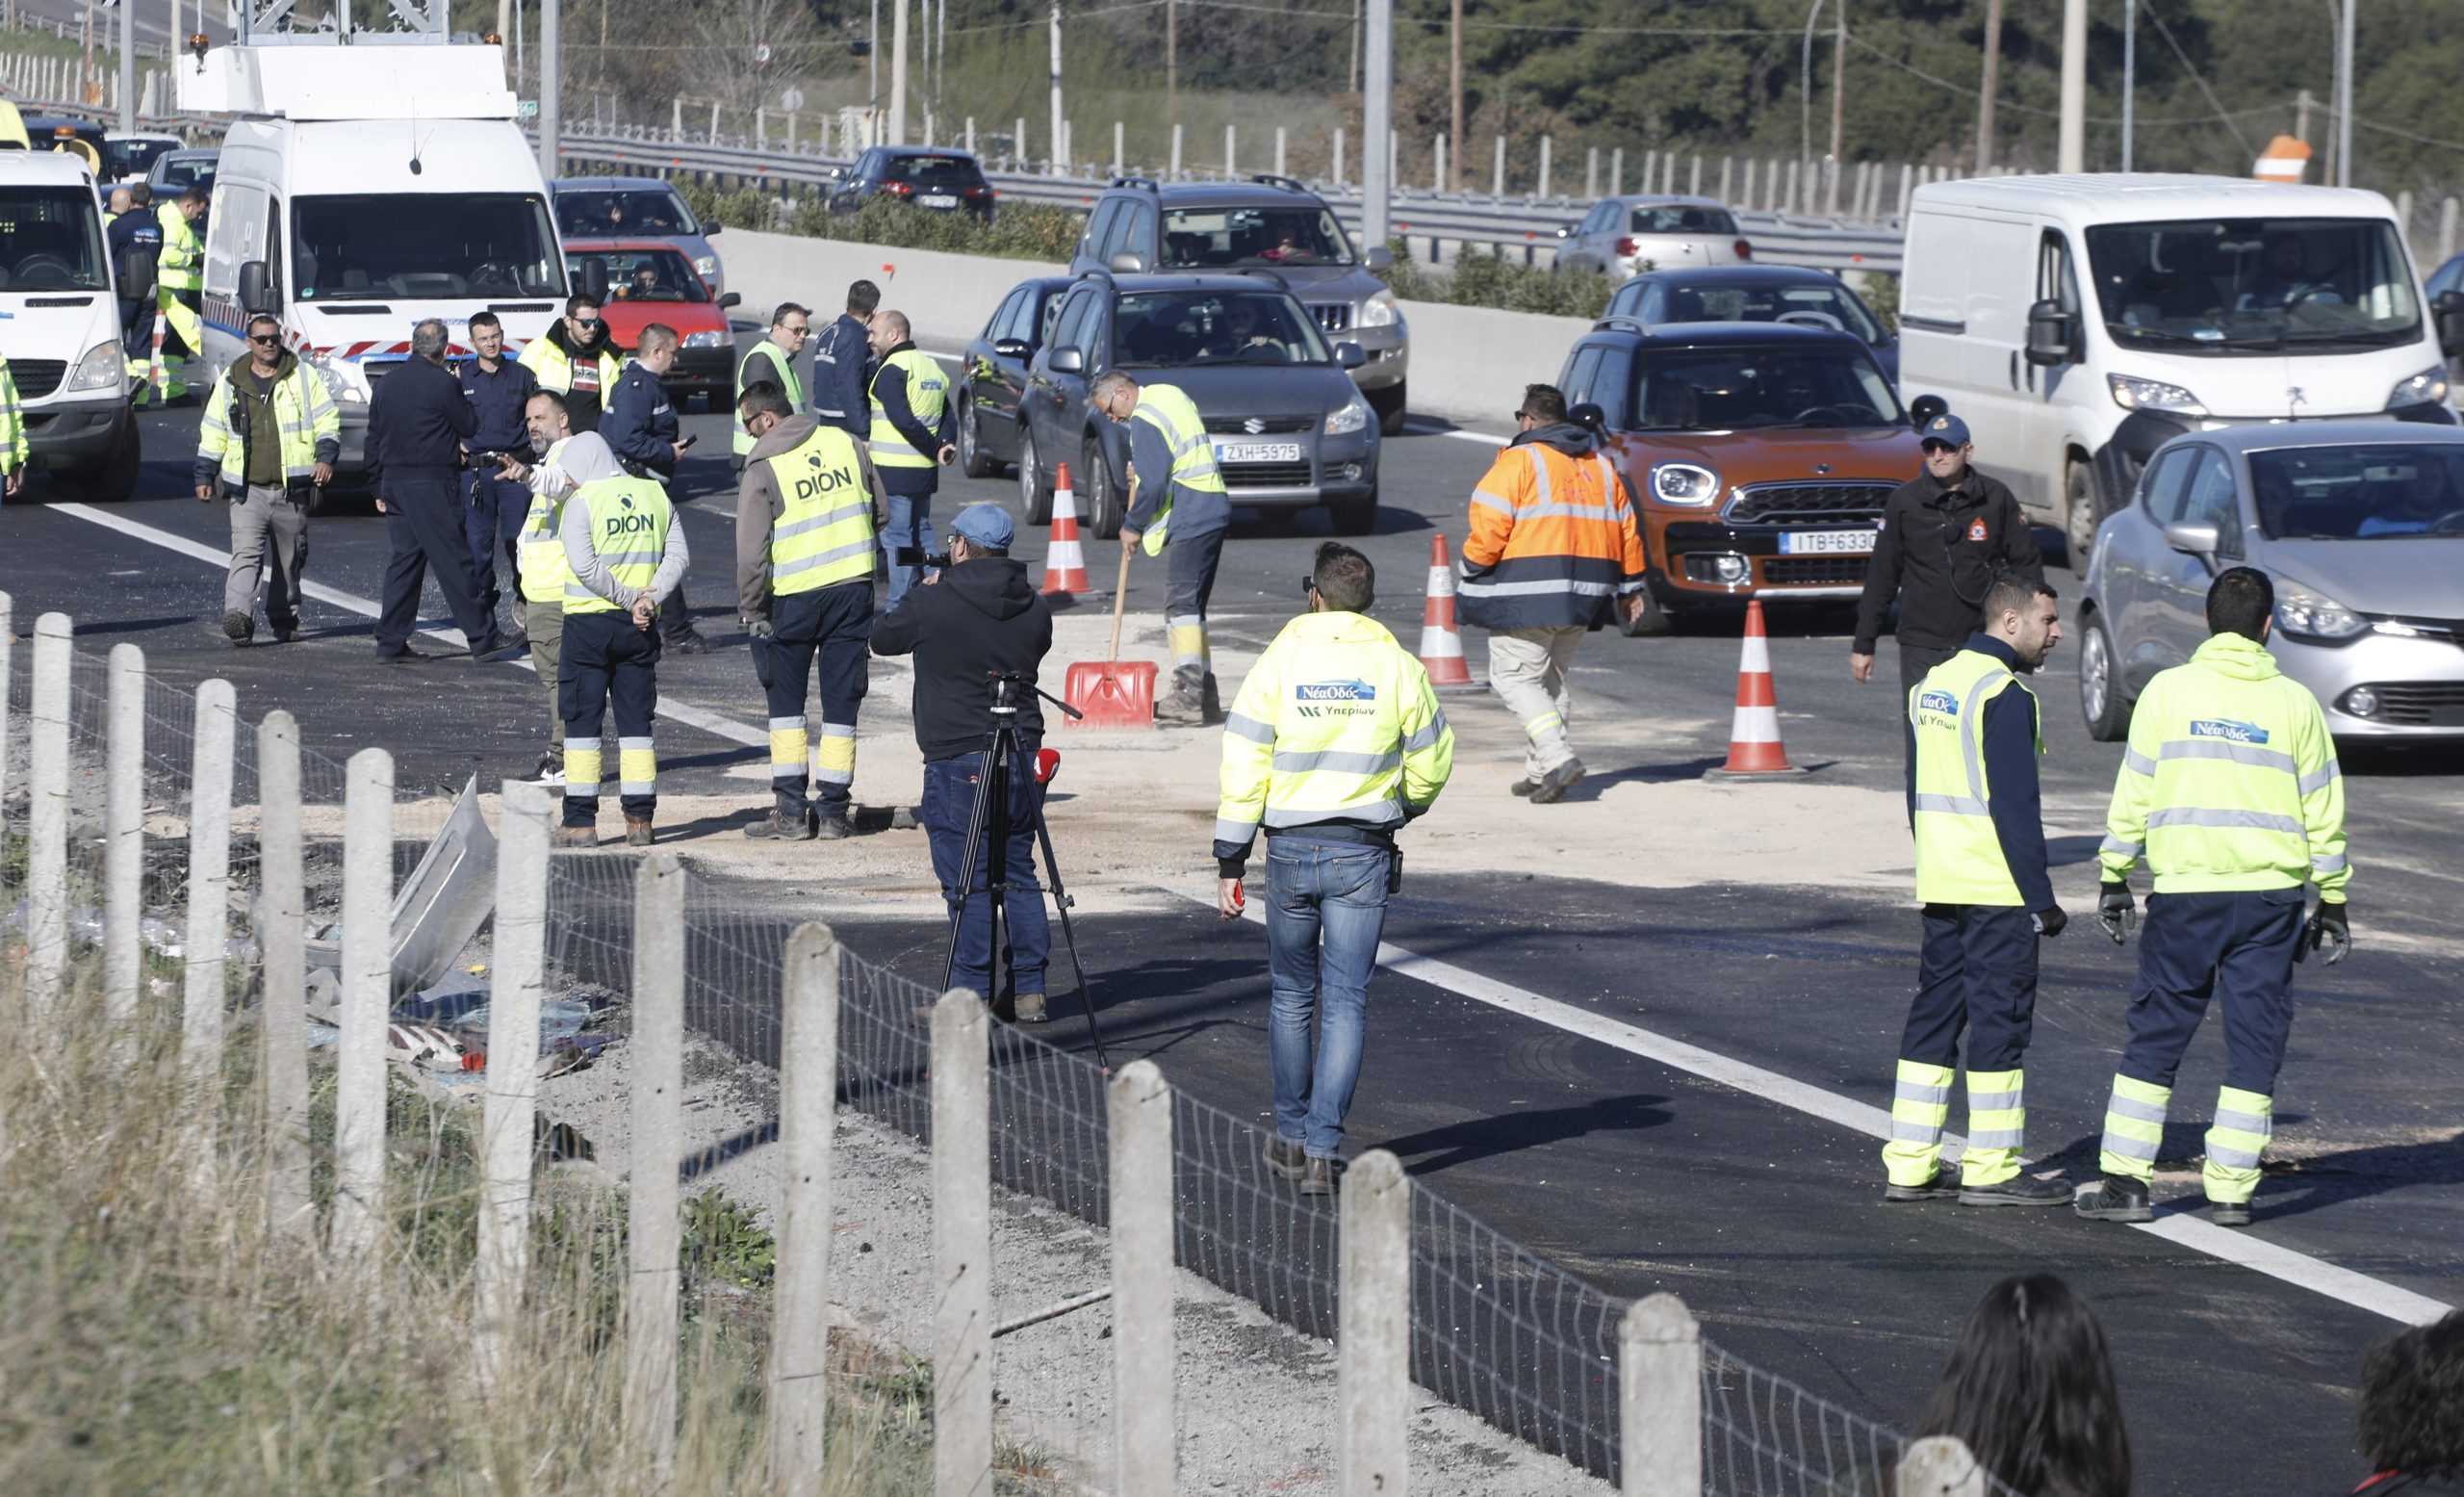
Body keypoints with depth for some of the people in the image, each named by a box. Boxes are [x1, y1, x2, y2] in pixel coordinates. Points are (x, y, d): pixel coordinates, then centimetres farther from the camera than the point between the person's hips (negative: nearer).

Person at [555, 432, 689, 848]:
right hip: (638, 627, 5)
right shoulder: (654, 494, 6)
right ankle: (640, 820, 9)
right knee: (636, 720, 10)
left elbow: (583, 566, -18)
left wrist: (630, 597, -11)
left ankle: (581, 821, 0)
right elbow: (678, 556, 2)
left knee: (582, 721, 2)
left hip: (589, 622, -5)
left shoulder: (582, 502, -9)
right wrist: (648, 598, -7)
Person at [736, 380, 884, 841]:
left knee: (785, 700, 10)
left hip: (794, 596, -3)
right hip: (854, 589, 3)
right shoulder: (844, 443, 3)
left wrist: (753, 611, -1)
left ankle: (790, 811, 5)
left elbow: (751, 551, -11)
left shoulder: (763, 468, -10)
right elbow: (878, 512, 12)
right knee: (841, 700, 9)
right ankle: (834, 811, 9)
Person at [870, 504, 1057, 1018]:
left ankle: (973, 994, 1)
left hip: (958, 764, -5)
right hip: (1023, 756, 5)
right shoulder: (1033, 607, 3)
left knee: (967, 884, -1)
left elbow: (883, 638, 4)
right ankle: (1028, 991, 13)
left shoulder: (933, 604, -12)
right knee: (1018, 874, 12)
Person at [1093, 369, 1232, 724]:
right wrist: (1139, 468, 16)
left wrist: (1132, 525, -5)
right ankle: (1204, 694, 15)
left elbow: (1153, 485, -19)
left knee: (1181, 603, -13)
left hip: (1192, 521, -11)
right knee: (1191, 605, 14)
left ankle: (1188, 696, -21)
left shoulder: (1145, 421, -14)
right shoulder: (1170, 395, 17)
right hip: (1213, 511, 11)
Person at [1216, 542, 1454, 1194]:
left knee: (1292, 995, 17)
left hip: (1290, 849, 0)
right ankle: (1323, 1149, -9)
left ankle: (1291, 1136, 26)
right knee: (1345, 1003, 1)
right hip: (1364, 855, 0)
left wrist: (1230, 861, -1)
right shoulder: (1398, 667, -1)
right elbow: (1432, 764, 6)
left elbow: (1243, 767, -6)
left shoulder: (1280, 663, -3)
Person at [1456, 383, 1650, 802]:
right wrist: (1629, 586, 25)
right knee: (1555, 678, 16)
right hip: (1584, 594, 7)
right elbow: (1626, 530, 18)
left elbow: (1489, 528, -12)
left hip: (1527, 595, -7)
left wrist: (1473, 571, 2)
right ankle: (1540, 769, 15)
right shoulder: (1601, 465, 15)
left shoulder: (1518, 462, -7)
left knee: (1515, 678, -4)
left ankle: (1557, 756, -20)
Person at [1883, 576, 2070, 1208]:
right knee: (1999, 1019, -3)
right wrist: (2041, 898, -14)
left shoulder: (1931, 686, 14)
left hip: (1940, 888, 9)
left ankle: (1910, 1164, 11)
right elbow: (2015, 806, -17)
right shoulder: (2004, 696, -14)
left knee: (1934, 1014, 11)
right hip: (1997, 890, -9)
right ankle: (1991, 1170, -1)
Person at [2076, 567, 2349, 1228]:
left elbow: (2133, 794, 1)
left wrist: (2114, 879, 9)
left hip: (2185, 887, 0)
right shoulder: (2295, 702, 2)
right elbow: (2323, 810, 6)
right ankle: (2231, 1190, 5)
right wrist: (2331, 901, 13)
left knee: (2156, 1035, 7)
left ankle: (2124, 1179, 5)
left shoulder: (2168, 690, 0)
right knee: (2255, 1043, 7)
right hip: (2271, 896, 0)